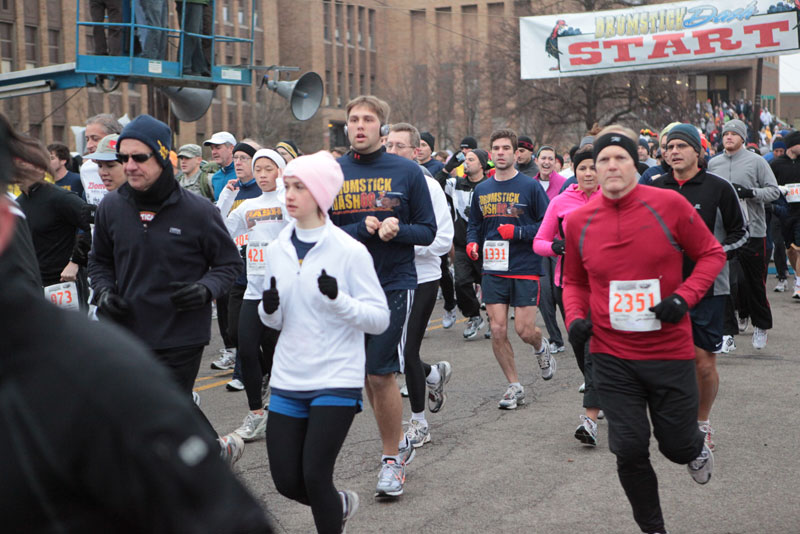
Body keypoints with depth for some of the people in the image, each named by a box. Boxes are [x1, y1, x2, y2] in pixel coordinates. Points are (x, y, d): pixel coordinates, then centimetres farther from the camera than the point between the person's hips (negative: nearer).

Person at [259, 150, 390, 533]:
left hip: (336, 380, -5)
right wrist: (269, 309, -8)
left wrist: (338, 299, -25)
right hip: (288, 380, 5)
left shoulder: (349, 251, -10)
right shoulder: (277, 250, 6)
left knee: (315, 476, -10)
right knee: (286, 481, 7)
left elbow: (380, 319, -10)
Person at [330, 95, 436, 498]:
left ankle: (392, 459, 10)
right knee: (368, 373, 10)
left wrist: (397, 229, -18)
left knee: (379, 373, -7)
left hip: (395, 284, -3)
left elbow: (427, 231, 2)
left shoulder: (407, 171, -1)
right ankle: (396, 446, 29)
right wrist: (362, 229, -14)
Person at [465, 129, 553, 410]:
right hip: (493, 270, 4)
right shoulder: (481, 190, 10)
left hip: (525, 269, -4)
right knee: (497, 331, -1)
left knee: (524, 331, -4)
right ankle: (514, 387, 14)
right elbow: (474, 224, 21)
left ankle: (541, 347, 33)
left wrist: (518, 232, -16)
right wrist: (472, 243, 2)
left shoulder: (530, 186, -4)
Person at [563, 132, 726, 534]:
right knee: (629, 449, 0)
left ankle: (696, 449, 48)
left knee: (677, 446, 9)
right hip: (611, 356, 2)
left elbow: (711, 254, 0)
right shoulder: (578, 221, -1)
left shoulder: (670, 204, -9)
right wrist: (575, 317, -4)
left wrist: (685, 296, -15)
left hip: (670, 350, -1)